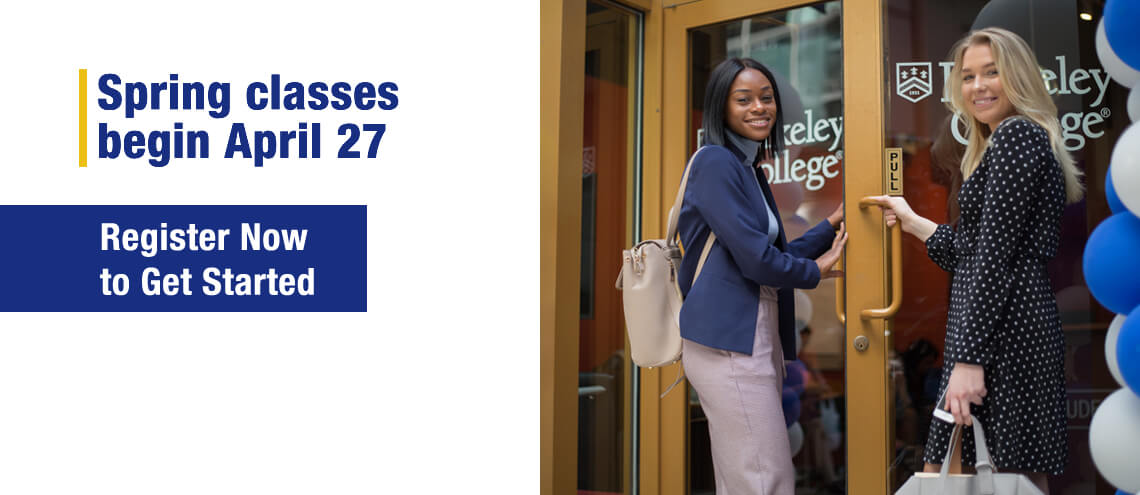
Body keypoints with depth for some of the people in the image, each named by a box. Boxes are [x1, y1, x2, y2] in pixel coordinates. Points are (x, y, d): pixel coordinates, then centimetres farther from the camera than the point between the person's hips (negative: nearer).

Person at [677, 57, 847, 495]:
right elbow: (755, 259, -14)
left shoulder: (751, 169, 20)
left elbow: (777, 255, 20)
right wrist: (814, 271, 3)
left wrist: (834, 224, 13)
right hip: (728, 342, -9)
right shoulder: (716, 162, -9)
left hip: (757, 340, 9)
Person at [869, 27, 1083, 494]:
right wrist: (912, 221, 35)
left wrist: (969, 358, -20)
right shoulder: (1002, 143, 23)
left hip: (1004, 331, -10)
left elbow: (996, 255, -16)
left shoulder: (1017, 135, -8)